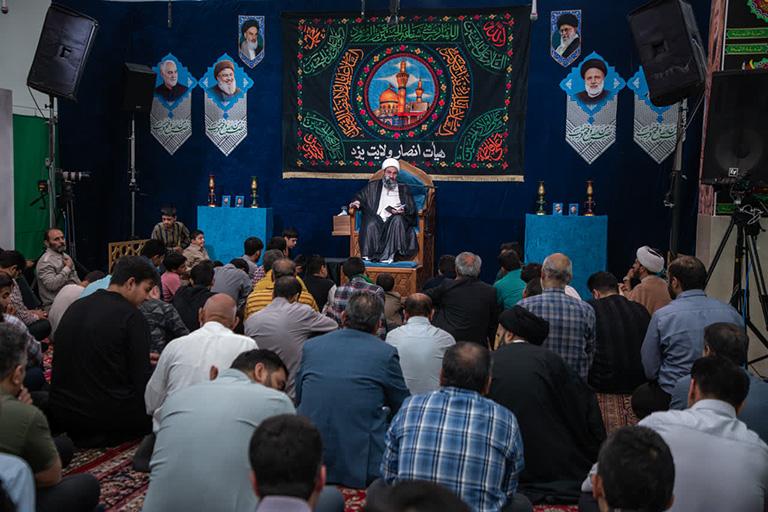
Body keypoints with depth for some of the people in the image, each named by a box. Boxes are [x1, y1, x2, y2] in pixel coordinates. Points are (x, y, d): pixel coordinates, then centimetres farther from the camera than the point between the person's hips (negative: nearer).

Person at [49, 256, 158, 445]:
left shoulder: (75, 307, 9)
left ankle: (80, 433, 7)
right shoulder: (132, 317, -12)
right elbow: (142, 379, -13)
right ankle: (106, 435, -5)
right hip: (107, 414, -8)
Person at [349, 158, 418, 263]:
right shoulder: (373, 186, 22)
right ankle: (369, 256, -41)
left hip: (396, 220, 0)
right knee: (371, 224, -35)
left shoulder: (404, 189, 21)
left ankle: (387, 256, -41)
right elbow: (360, 197, 17)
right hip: (377, 218, 0)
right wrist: (356, 202, -8)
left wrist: (403, 210, -10)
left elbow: (412, 210, 13)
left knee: (397, 219, -36)